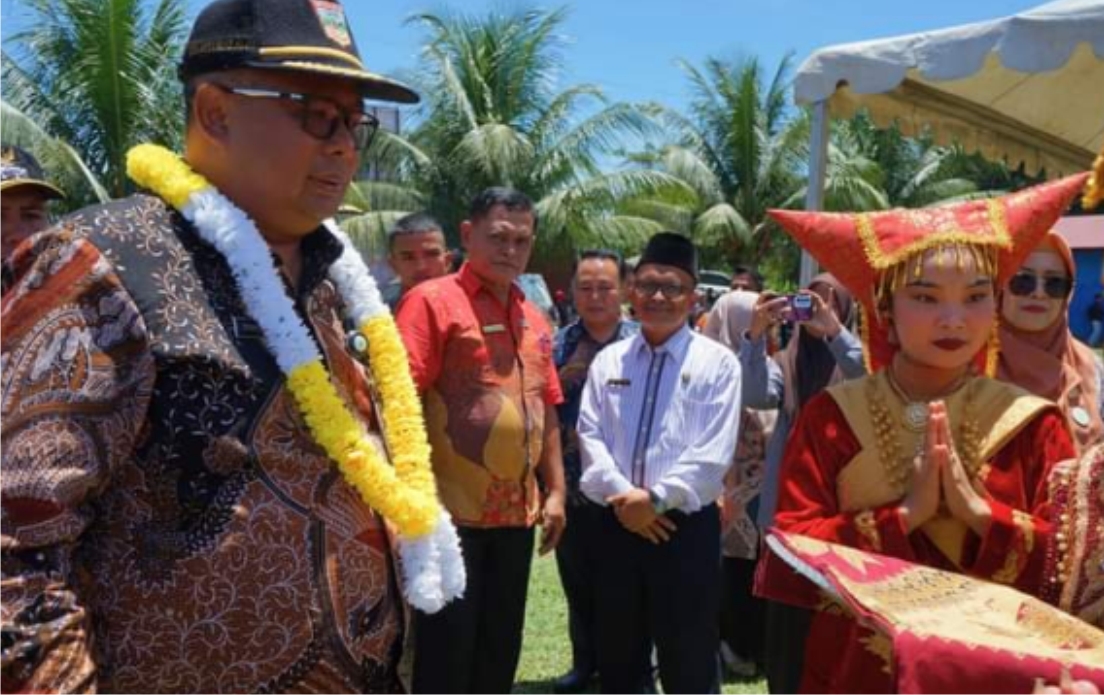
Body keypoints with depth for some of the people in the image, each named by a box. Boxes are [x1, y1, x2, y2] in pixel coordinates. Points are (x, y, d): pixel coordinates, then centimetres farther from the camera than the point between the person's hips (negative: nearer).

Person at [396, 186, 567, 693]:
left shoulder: (534, 319, 14)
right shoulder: (433, 301, -7)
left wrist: (555, 490, 13)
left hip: (517, 513, 7)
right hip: (452, 512, -7)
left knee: (499, 652, 15)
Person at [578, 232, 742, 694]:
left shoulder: (716, 363, -3)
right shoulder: (609, 360, 9)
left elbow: (713, 454, -11)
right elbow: (590, 435, 2)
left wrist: (657, 498, -16)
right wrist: (621, 496, -12)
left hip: (686, 524, -4)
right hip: (616, 522, 4)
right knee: (617, 653, 16)